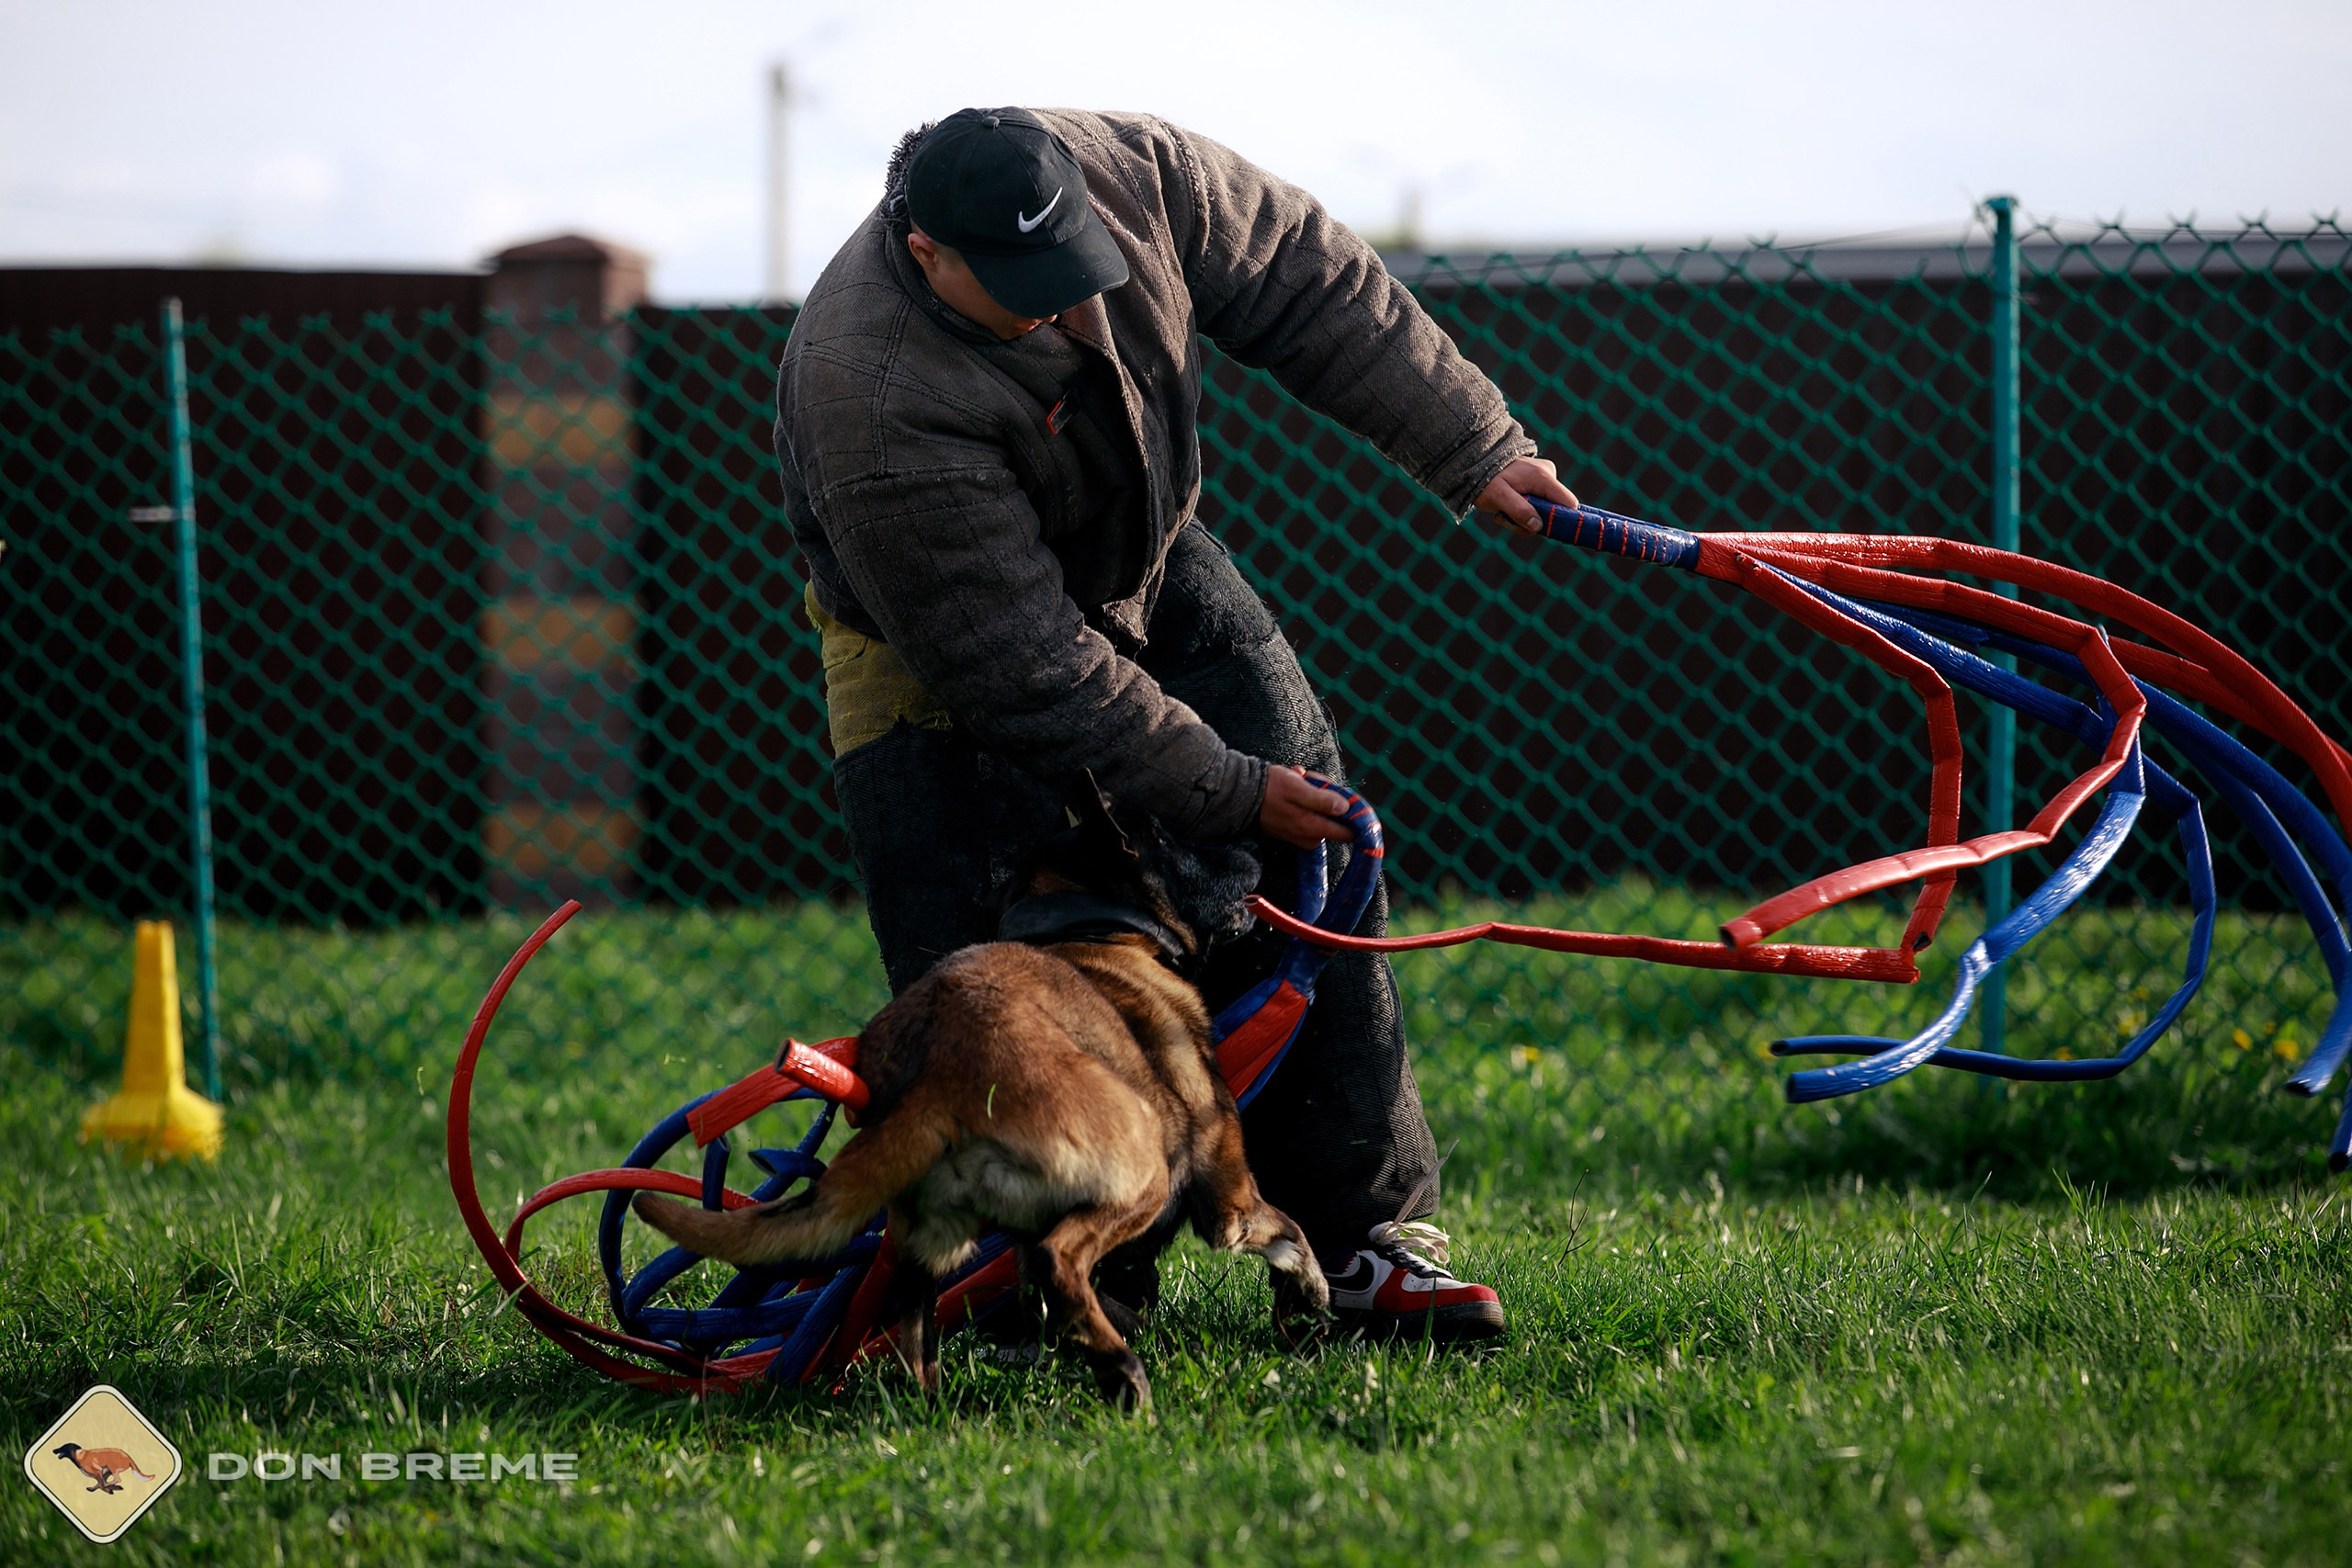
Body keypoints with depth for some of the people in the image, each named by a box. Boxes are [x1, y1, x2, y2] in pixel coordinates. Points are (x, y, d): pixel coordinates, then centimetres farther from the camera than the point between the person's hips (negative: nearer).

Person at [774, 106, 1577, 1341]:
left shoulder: (1123, 172, -25)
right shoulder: (871, 401, -39)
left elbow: (1308, 282, -8)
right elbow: (1025, 665, -32)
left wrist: (1470, 446, -9)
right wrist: (1220, 790, -26)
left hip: (1148, 567, 6)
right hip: (938, 645, -5)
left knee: (1308, 858, -3)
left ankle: (1365, 1237, 2)